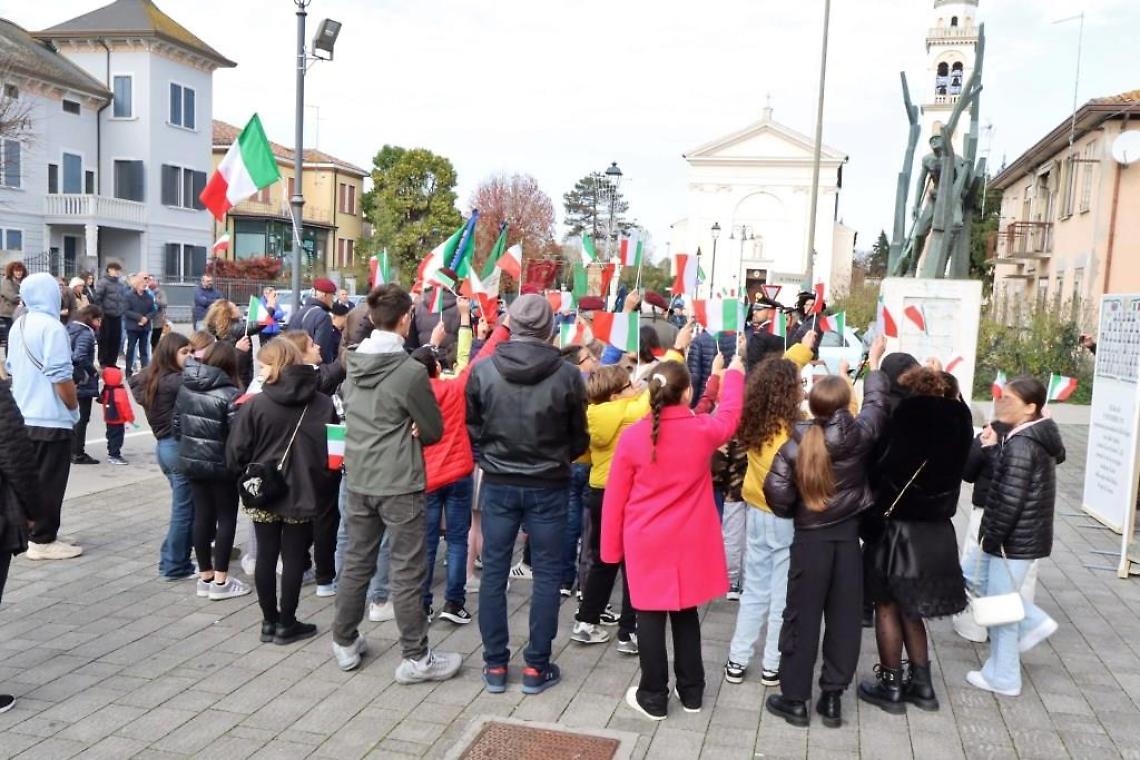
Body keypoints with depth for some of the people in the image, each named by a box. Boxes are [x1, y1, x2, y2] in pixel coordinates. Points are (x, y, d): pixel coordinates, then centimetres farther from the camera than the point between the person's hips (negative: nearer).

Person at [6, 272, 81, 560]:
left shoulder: (17, 326, 11)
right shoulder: (51, 327, -16)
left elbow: (11, 368, 19)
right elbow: (60, 376, -21)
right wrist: (75, 408, -8)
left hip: (23, 417, 9)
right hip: (50, 418, -8)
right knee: (48, 483, -1)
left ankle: (30, 533, 24)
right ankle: (43, 540, 5)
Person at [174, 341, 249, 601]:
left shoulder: (185, 387, 2)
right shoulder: (230, 394, -17)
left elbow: (177, 425, 9)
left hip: (190, 461, 6)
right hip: (220, 465, -6)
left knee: (202, 516, 13)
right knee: (226, 518, 5)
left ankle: (205, 576, 20)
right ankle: (220, 581, 8)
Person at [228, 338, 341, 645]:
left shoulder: (255, 404, -11)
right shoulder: (323, 403, -6)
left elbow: (236, 452, -9)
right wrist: (324, 484, 8)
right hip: (302, 493, 1)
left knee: (266, 556, 12)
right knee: (294, 557, 8)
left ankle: (269, 621, 22)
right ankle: (286, 624, 15)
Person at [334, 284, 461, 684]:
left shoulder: (353, 362, 2)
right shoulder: (411, 371, -18)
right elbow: (434, 430, -9)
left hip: (358, 479, 7)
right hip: (399, 484, -6)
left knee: (356, 561, 17)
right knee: (408, 571, 3)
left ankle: (345, 644, 30)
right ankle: (416, 658, 12)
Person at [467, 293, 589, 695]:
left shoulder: (483, 370, -8)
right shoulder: (567, 375, -11)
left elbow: (473, 427, 2)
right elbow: (579, 437, -1)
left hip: (498, 484, 2)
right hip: (547, 486, -1)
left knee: (494, 571, 11)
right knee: (547, 574, 10)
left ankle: (495, 665, 18)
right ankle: (536, 666, 15)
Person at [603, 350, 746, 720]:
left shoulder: (633, 435, -12)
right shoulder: (704, 430, -8)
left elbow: (615, 497, -6)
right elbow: (730, 414, 17)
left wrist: (611, 547, 6)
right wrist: (734, 372, 33)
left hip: (646, 543, -2)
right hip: (689, 542, 2)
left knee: (650, 616, 7)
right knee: (686, 613, 16)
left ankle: (653, 697, 17)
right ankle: (691, 691, 28)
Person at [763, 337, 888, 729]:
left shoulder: (796, 443, -10)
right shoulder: (858, 434, -8)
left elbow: (776, 490, -14)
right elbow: (876, 403, 12)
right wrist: (874, 363, 27)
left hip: (810, 538, -1)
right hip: (847, 536, 1)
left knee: (802, 616, 6)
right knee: (844, 617, 10)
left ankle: (795, 699, 12)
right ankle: (832, 698, 16)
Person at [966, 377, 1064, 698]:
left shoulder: (1021, 444, -23)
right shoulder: (1037, 438, 7)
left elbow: (1011, 499, -26)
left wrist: (992, 537, -17)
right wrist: (993, 449, 1)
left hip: (1013, 538, -10)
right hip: (1024, 535, 10)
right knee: (984, 583, 24)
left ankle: (1002, 678, 17)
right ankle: (1035, 622, 26)